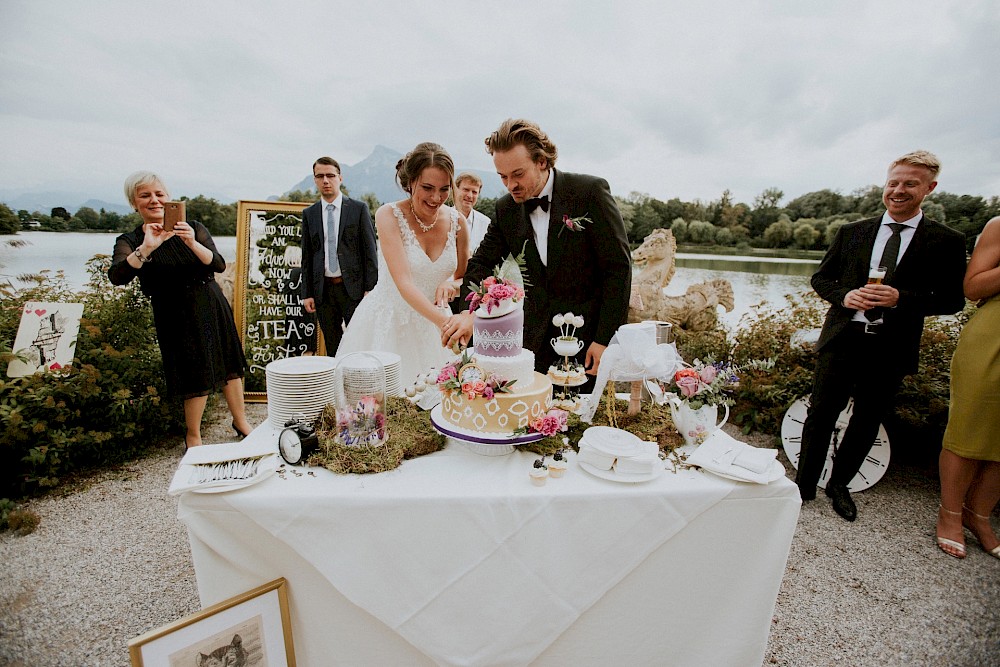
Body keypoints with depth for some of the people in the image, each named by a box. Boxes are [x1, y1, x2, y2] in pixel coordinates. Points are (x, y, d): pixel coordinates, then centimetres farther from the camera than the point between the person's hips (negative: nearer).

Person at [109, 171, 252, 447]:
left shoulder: (193, 229, 2)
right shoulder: (130, 242, -1)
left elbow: (219, 265, -10)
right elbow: (117, 276, -20)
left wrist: (193, 244, -26)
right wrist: (146, 248, -31)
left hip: (211, 306, 2)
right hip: (176, 317, -2)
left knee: (229, 365, 9)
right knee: (196, 375, -1)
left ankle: (241, 421, 27)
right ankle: (193, 437, 19)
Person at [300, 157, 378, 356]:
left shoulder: (359, 208, 1)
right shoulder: (309, 214, 10)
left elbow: (370, 250, -2)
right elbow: (307, 256, 11)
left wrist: (370, 288, -7)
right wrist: (307, 294, 6)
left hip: (353, 287, -3)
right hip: (323, 290, 3)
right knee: (332, 350, 9)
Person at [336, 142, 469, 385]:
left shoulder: (456, 221, -3)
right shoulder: (388, 215, -14)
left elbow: (465, 278, 8)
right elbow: (403, 282, -25)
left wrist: (452, 286, -15)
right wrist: (445, 321, -38)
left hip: (433, 324, 3)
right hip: (387, 322, -3)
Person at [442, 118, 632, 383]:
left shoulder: (590, 191, -11)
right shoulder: (506, 209, 3)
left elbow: (618, 267, -10)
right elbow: (483, 263, 3)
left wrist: (605, 339, -13)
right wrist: (469, 313, -18)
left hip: (588, 337, -3)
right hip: (534, 340, 4)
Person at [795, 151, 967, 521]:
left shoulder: (947, 241, 0)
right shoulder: (852, 232, 5)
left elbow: (952, 299, -1)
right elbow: (820, 278, 9)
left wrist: (902, 298, -19)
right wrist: (843, 295, -12)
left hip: (891, 349, 0)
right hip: (841, 339, 1)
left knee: (866, 423, 13)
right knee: (820, 415, 6)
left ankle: (839, 485, 33)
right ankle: (804, 484, 21)